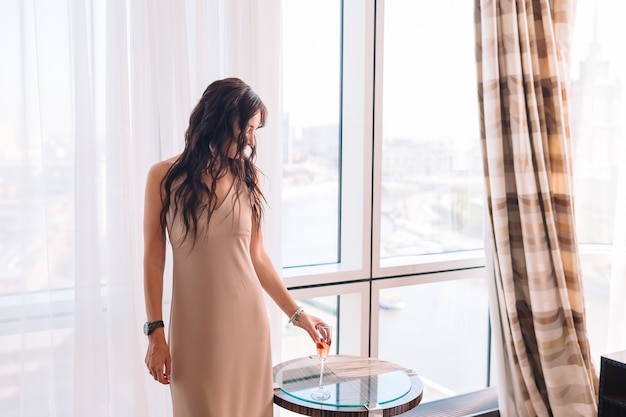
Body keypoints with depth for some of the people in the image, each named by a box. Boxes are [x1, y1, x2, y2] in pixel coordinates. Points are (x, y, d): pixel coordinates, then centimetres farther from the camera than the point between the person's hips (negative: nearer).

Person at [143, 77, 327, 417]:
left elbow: (257, 257, 7)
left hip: (246, 322, 3)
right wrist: (155, 332, -4)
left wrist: (296, 314, 8)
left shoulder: (246, 178, 3)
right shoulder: (164, 177, -5)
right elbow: (154, 260, -2)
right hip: (195, 326, -2)